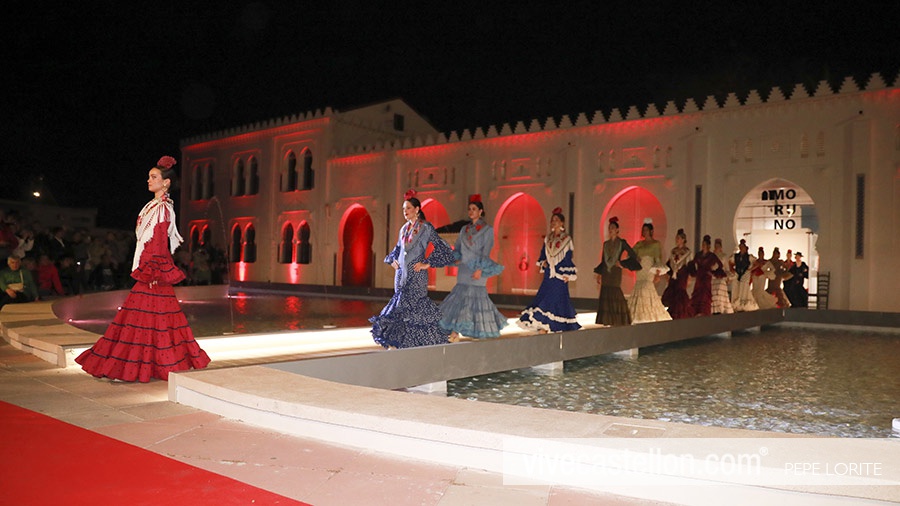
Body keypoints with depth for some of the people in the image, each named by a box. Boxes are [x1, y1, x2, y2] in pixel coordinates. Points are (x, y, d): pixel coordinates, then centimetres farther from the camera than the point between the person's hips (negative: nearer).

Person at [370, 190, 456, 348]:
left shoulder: (426, 228, -5)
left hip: (416, 273, -6)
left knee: (414, 305, -7)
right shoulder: (404, 229, 14)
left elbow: (442, 248, -7)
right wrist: (392, 260, 11)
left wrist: (428, 263, -9)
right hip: (401, 273, 6)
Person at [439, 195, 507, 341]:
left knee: (477, 296, -5)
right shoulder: (465, 229, 15)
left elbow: (486, 252, -8)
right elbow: (457, 248, 18)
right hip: (464, 269, 5)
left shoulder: (487, 229, 0)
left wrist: (480, 269, -18)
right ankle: (455, 331, 1)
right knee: (460, 297, 1)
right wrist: (456, 258, -2)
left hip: (477, 270, -5)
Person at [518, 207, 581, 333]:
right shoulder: (548, 239, 12)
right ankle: (543, 328, 0)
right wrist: (543, 263, -3)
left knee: (558, 300, -4)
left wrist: (568, 275, -8)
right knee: (543, 298, -2)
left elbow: (568, 259, -4)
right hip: (548, 276, 5)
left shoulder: (566, 239, -2)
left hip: (560, 276, -5)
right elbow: (542, 255, 17)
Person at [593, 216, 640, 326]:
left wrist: (622, 263, -6)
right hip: (606, 272, 5)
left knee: (615, 294, -8)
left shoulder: (621, 242, -1)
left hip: (615, 272, -5)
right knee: (605, 295, 1)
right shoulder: (606, 243, 13)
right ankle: (608, 321, 5)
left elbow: (633, 255, -4)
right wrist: (598, 273, 11)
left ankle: (618, 321, 3)